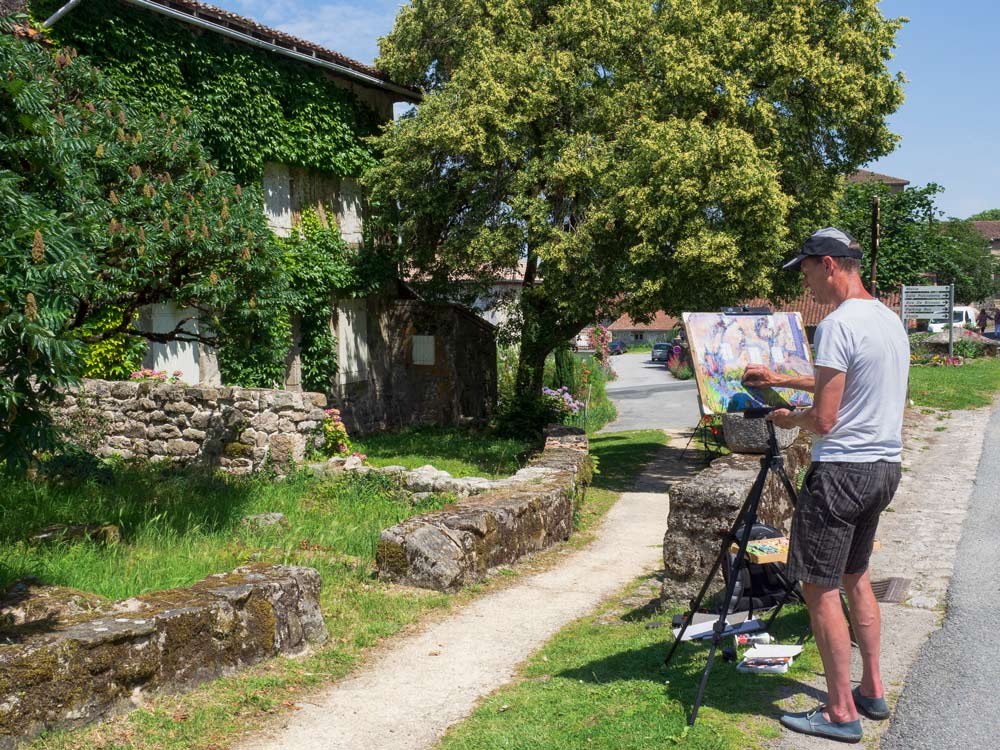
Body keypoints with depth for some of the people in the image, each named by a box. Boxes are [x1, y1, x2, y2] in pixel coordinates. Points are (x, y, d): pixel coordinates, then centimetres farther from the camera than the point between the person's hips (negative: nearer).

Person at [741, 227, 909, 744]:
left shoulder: (838, 324, -18)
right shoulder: (890, 319, 11)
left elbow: (824, 419, -20)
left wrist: (788, 418, 0)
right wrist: (780, 379, 29)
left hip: (842, 469, -9)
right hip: (885, 466, 9)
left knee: (820, 586, 0)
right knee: (855, 576, 21)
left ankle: (841, 713, 6)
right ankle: (872, 691, 28)